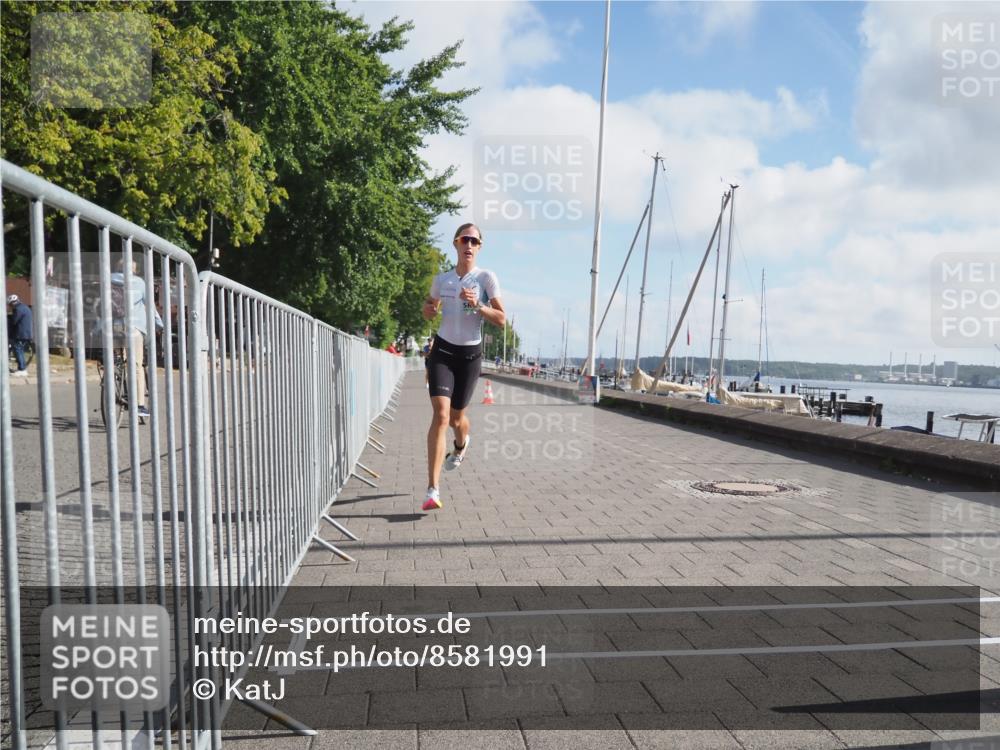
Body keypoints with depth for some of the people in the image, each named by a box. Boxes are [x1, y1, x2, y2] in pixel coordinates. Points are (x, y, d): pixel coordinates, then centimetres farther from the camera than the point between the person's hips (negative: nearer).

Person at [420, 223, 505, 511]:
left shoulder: (486, 278, -4)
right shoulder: (442, 279, 5)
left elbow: (501, 320, -7)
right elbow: (428, 311, 19)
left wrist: (477, 305, -22)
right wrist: (429, 309, -5)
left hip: (470, 353, -1)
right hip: (442, 350, 1)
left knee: (456, 417, 10)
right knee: (441, 414, -16)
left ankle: (461, 445, 51)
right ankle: (433, 490, -18)